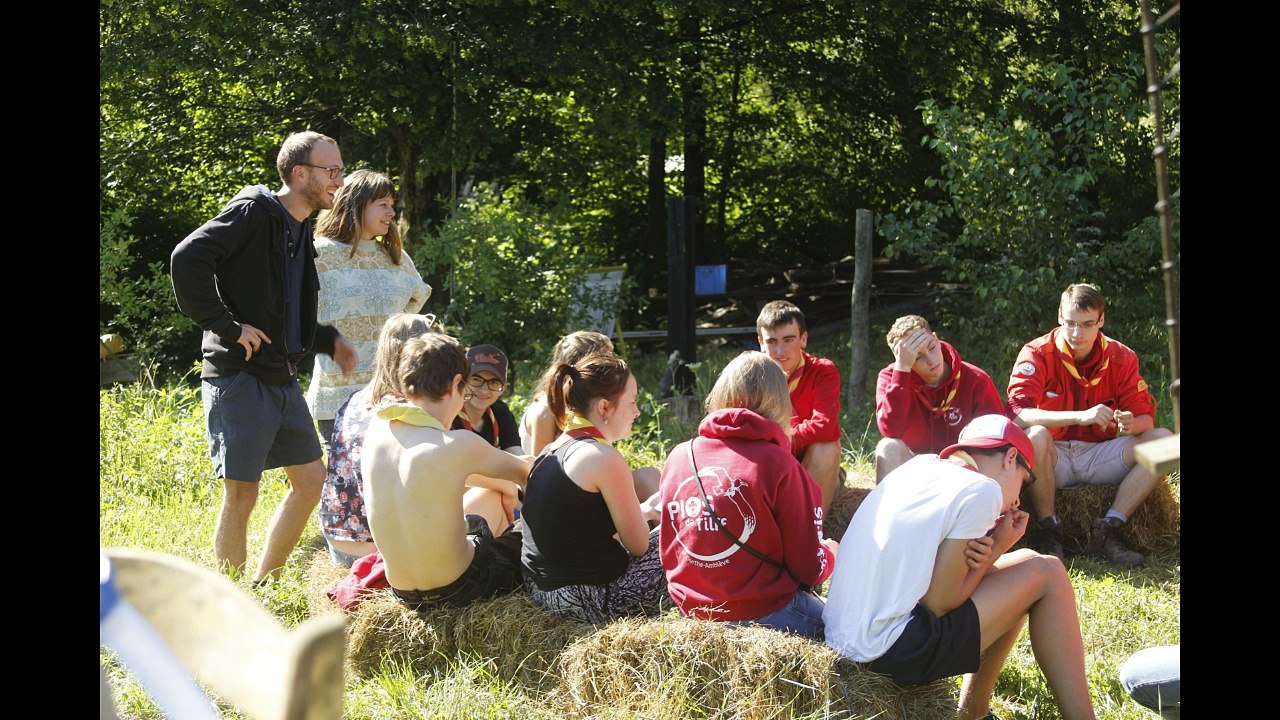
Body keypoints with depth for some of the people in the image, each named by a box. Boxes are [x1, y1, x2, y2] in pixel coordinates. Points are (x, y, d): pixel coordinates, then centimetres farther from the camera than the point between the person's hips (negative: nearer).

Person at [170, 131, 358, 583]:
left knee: (310, 479, 12)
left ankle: (263, 591, 23)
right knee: (241, 495, -6)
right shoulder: (253, 212, -11)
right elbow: (188, 258, -24)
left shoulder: (300, 230, 16)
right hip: (239, 376, -9)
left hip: (282, 377, 9)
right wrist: (226, 326, -22)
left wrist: (329, 341, 14)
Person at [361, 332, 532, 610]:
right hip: (456, 590, -6)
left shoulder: (375, 431, -7)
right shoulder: (457, 445, -25)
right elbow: (523, 471, -4)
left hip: (403, 593, 6)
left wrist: (500, 485, 24)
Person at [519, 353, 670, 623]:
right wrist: (643, 514, 11)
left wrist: (639, 512, 24)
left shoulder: (551, 451, 10)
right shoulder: (605, 459, -17)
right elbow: (638, 546, -10)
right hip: (590, 600, -9)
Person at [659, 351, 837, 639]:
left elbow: (667, 554, 12)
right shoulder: (779, 465, -14)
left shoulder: (679, 457, 2)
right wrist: (830, 554, 15)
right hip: (763, 613, -6)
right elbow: (808, 569, -7)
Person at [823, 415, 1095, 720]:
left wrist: (980, 555, -3)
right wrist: (995, 551, 3)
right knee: (1047, 574, 5)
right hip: (890, 653, -8)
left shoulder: (920, 466, 12)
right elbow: (938, 603, -10)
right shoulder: (981, 490, -9)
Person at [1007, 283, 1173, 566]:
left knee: (1163, 439, -17)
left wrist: (1132, 424, -30)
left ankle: (1107, 532, -17)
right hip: (1053, 458, -4)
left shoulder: (1121, 358, 0)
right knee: (1036, 435, -37)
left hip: (1099, 455, 4)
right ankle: (1048, 530, -18)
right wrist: (1080, 417, -38)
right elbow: (1017, 414, -26)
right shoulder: (1037, 354, -11)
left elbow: (1145, 417, -3)